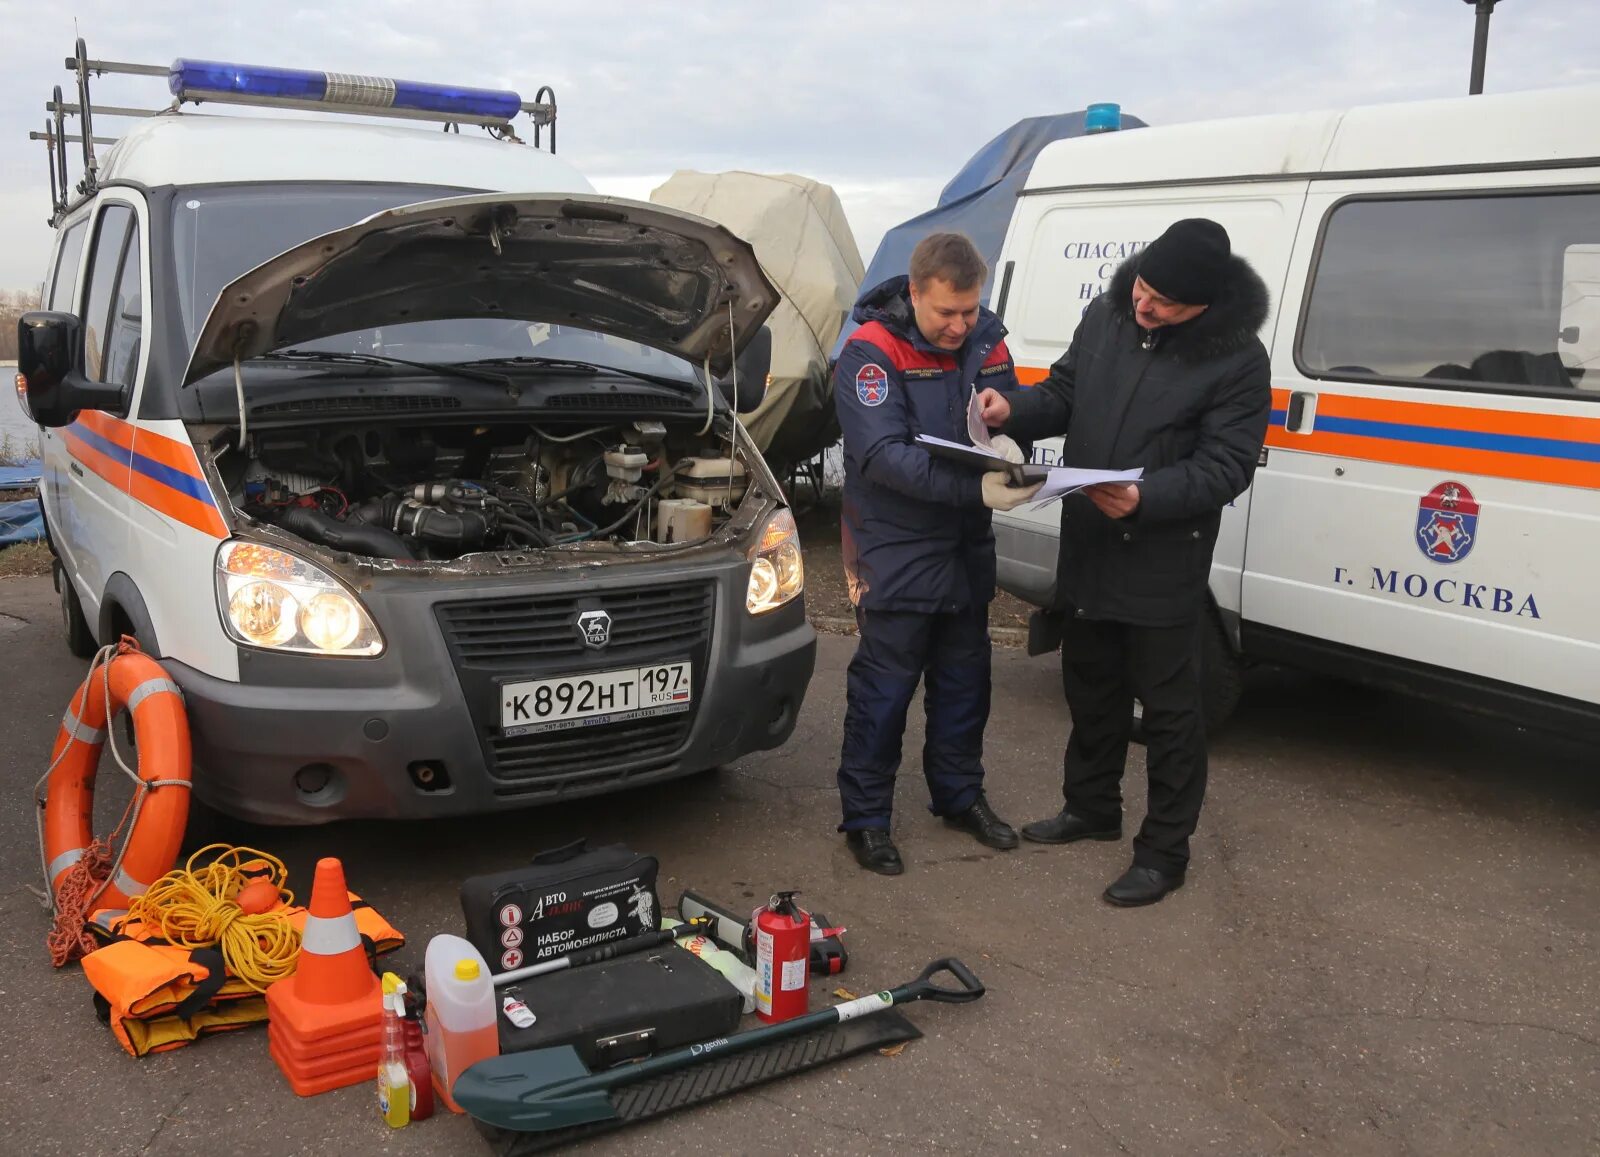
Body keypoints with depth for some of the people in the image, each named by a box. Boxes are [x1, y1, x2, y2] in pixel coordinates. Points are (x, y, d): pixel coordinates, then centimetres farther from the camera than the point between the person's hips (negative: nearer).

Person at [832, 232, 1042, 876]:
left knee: (964, 678, 17)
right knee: (884, 688, 2)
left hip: (967, 546, 6)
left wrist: (1008, 440, -19)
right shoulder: (872, 351, -17)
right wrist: (976, 488, -35)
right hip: (894, 551, -6)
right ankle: (865, 817, 16)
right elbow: (884, 456, -25)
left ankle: (959, 795, 35)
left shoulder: (985, 342, 3)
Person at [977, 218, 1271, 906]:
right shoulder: (1104, 318, 0)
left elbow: (1224, 468, -18)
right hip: (1086, 552, 6)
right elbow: (1064, 396, 11)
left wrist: (1145, 499, -32)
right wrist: (1015, 411, -10)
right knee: (1090, 688, 21)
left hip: (1164, 570, -6)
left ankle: (1164, 853, 19)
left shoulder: (1236, 360, -16)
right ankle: (1091, 808, 42)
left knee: (1168, 708, 5)